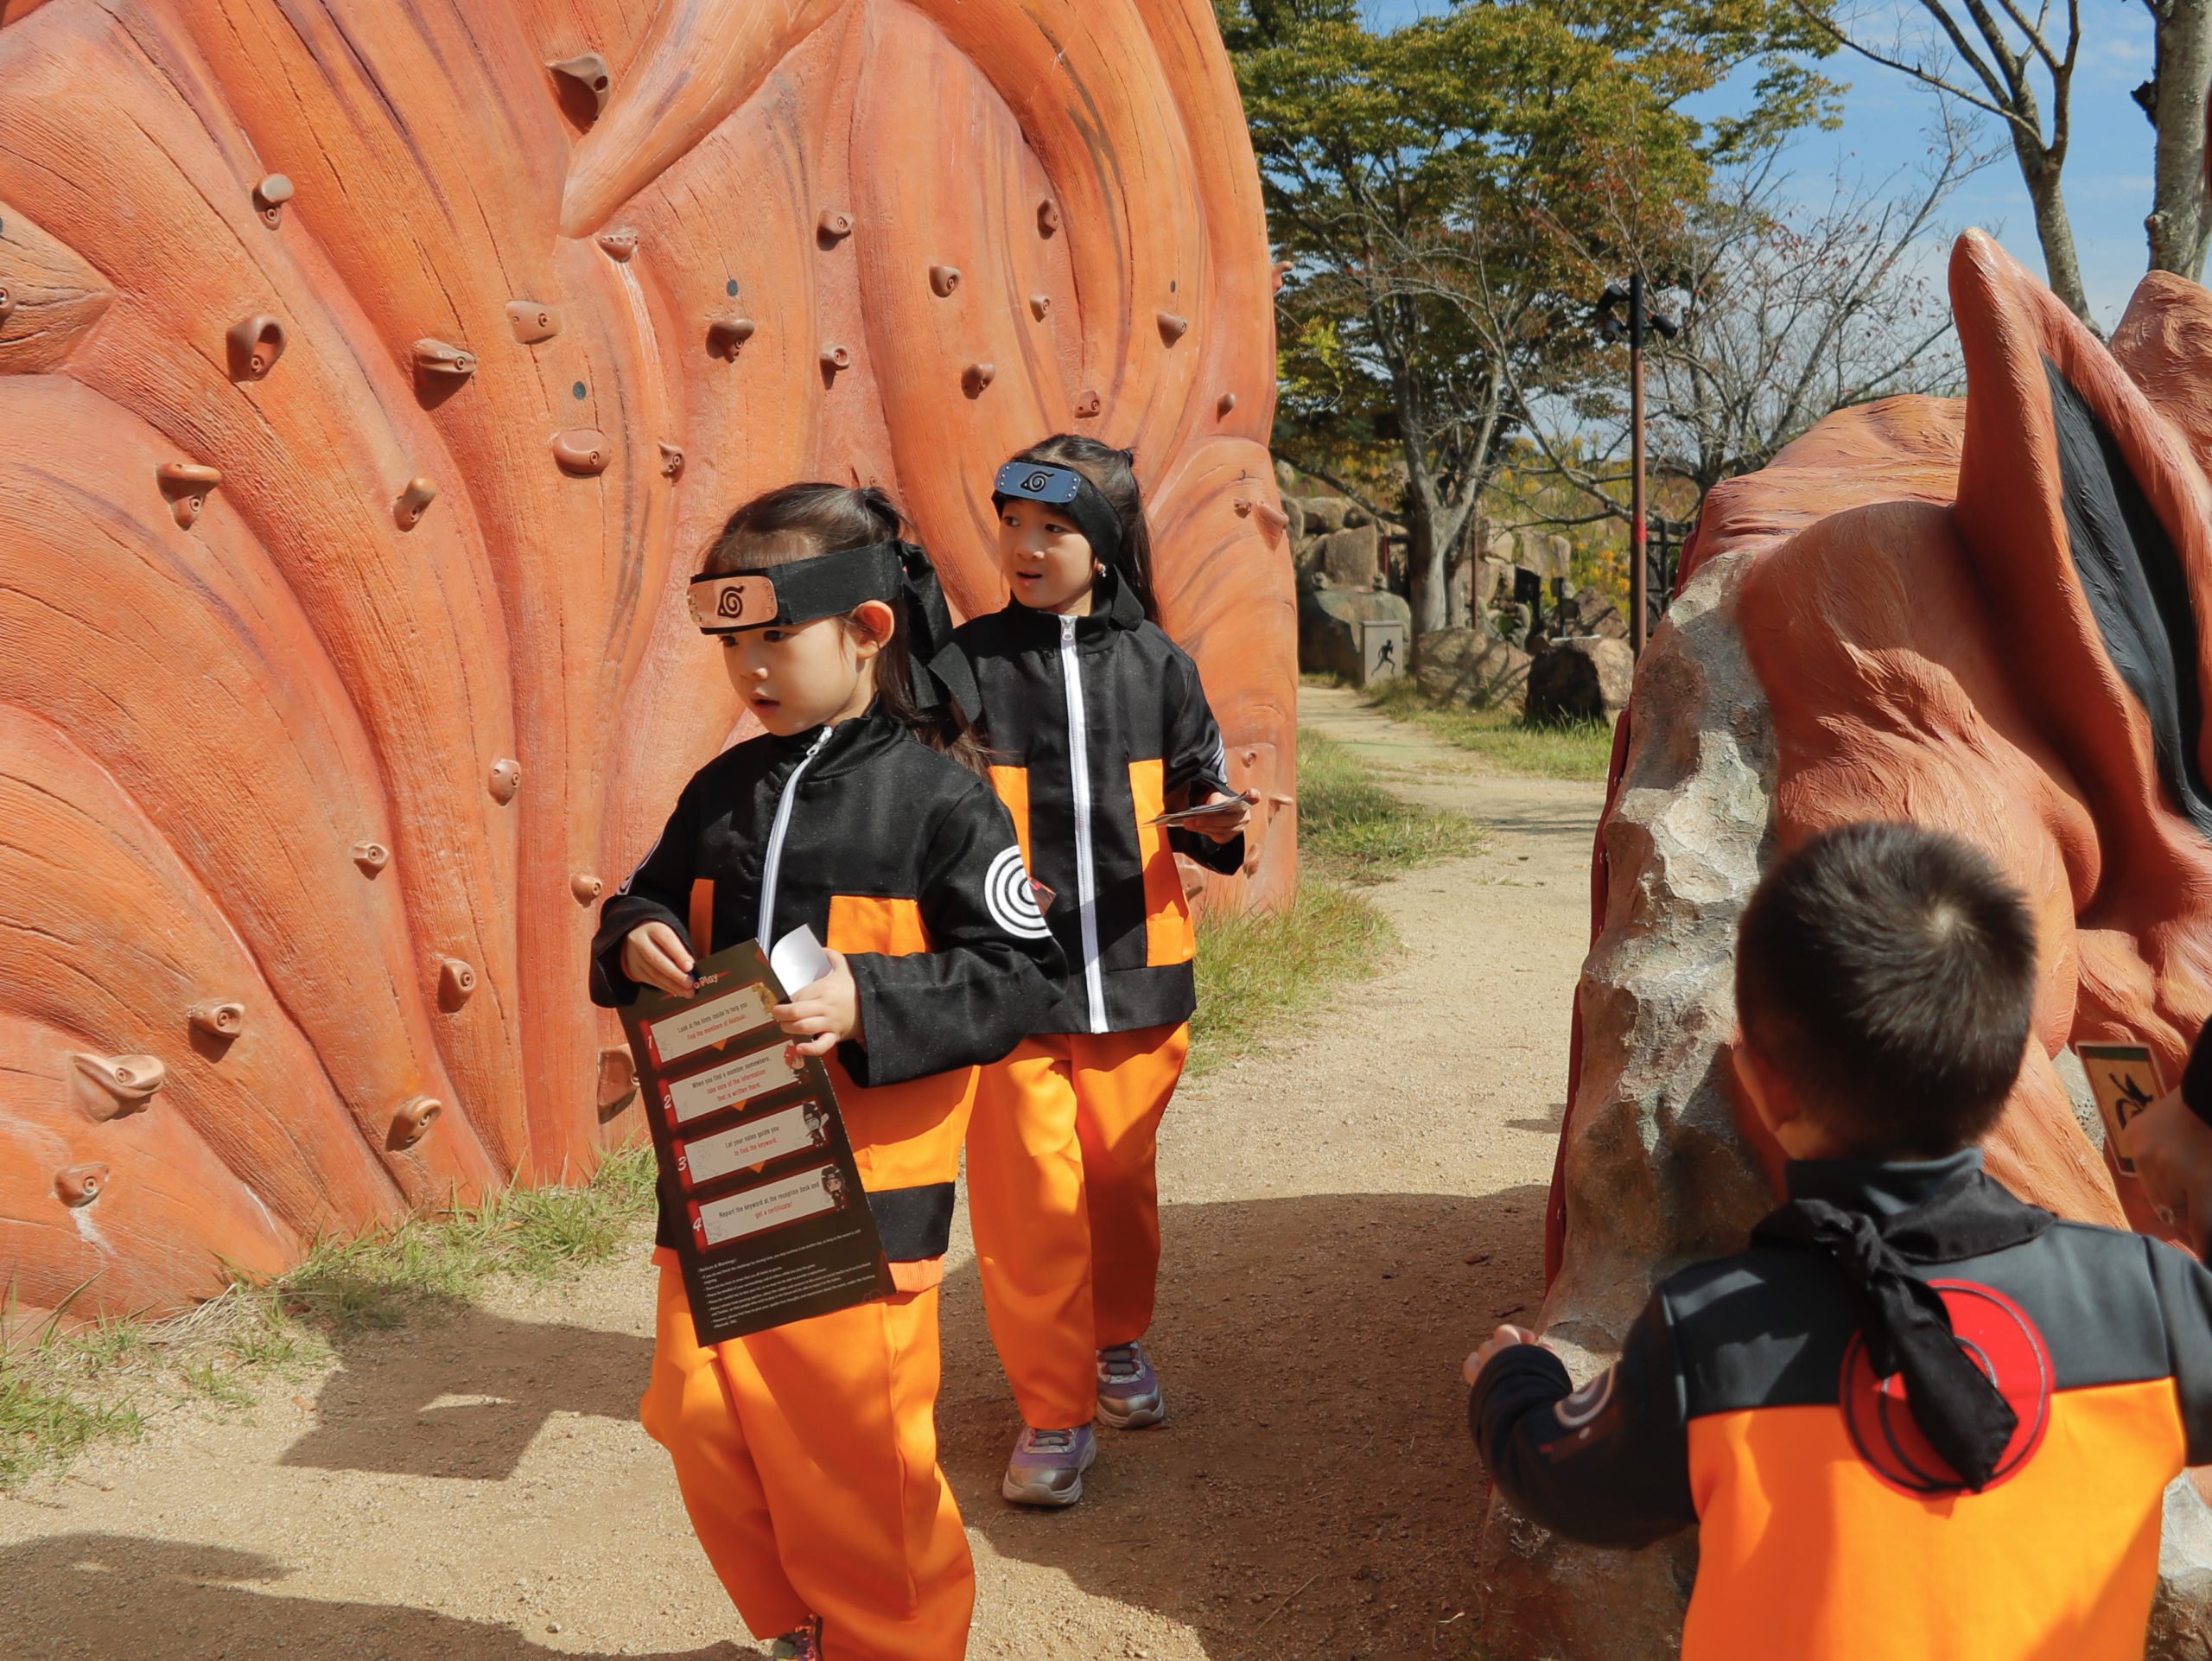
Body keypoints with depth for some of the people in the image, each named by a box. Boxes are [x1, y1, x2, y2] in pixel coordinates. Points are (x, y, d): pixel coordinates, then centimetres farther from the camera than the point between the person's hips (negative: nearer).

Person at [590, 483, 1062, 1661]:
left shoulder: (940, 796, -9)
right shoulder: (723, 790, 7)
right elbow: (647, 903, 18)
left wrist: (869, 1003, -24)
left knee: (850, 1454, 2)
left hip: (864, 1195, -5)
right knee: (705, 1425, 11)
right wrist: (634, 945, -5)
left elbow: (1020, 975, -11)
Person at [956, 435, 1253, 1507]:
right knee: (1029, 1190, -3)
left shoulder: (1154, 662, 4)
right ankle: (1053, 1409, 13)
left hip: (1135, 967, 2)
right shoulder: (968, 662, -1)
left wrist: (1216, 822, -10)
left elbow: (1195, 785, 12)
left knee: (1122, 1172, 15)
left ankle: (1118, 1341, 40)